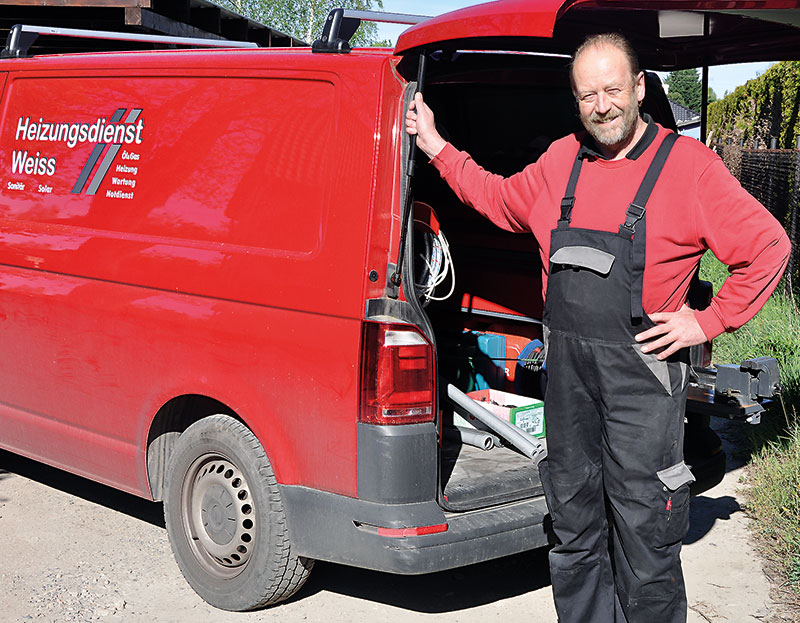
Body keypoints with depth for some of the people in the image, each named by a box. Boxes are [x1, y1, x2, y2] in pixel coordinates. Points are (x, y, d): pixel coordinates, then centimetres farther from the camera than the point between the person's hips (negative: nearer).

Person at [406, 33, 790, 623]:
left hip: (642, 369, -5)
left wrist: (707, 322, -8)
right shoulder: (562, 159, 8)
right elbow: (501, 199, 25)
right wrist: (436, 146, 23)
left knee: (641, 526, 0)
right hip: (568, 365, 5)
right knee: (573, 517, 15)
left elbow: (768, 248, -6)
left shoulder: (689, 164, -8)